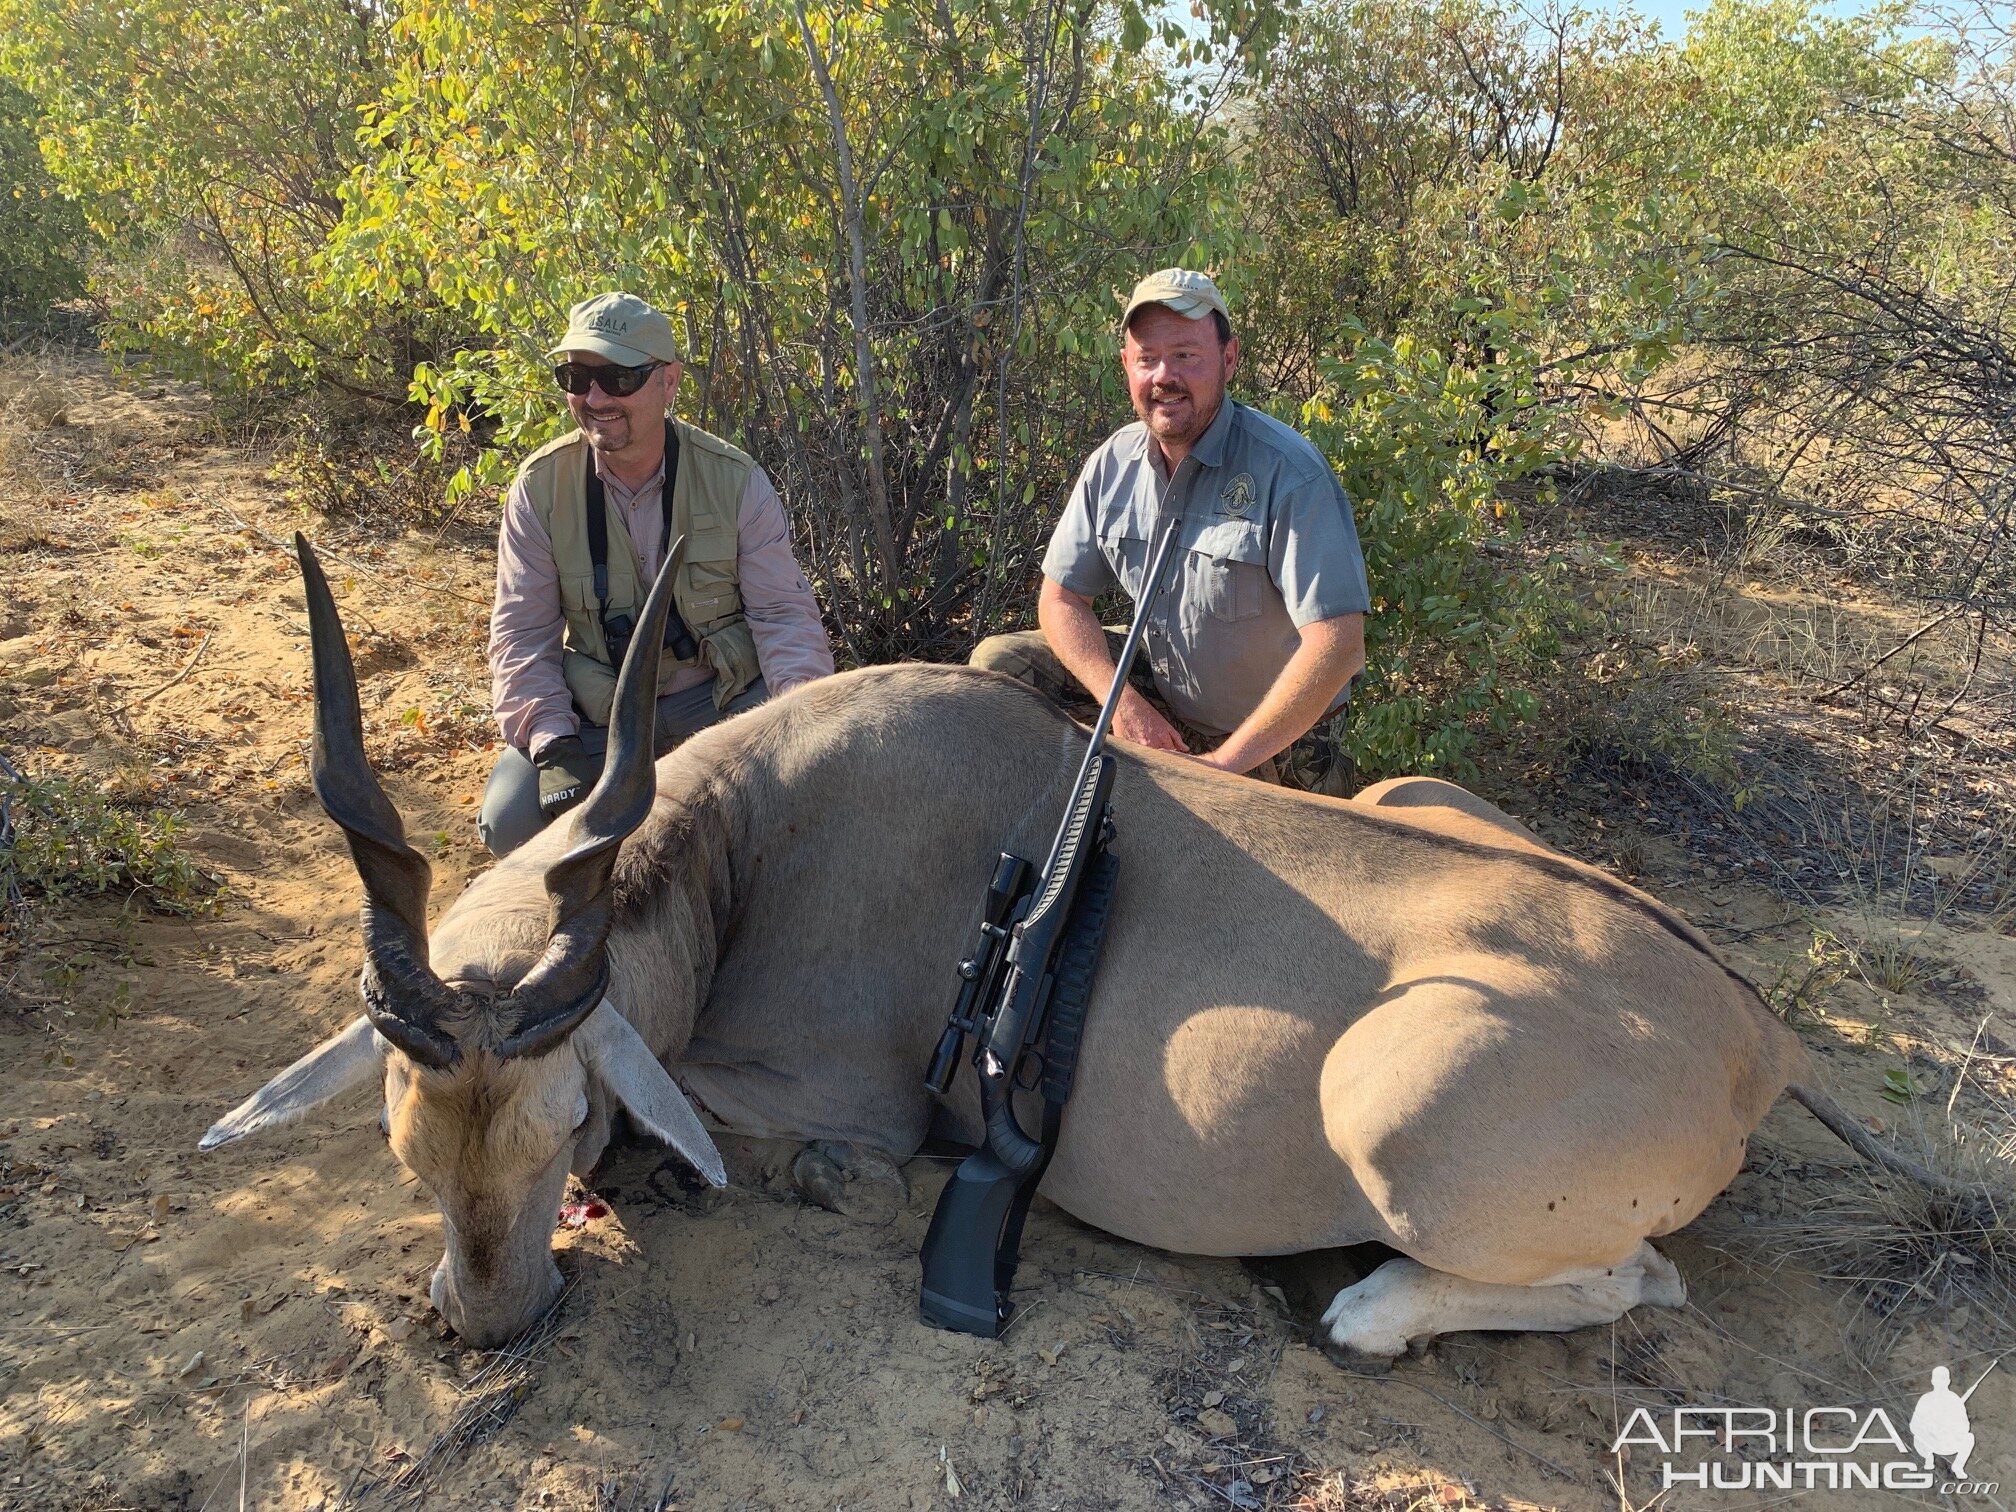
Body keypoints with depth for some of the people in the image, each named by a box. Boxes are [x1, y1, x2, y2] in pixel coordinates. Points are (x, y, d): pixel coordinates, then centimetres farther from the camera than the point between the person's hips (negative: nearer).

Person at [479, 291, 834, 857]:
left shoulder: (735, 480, -11)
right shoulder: (540, 486, -9)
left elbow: (782, 614, -11)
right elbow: (522, 633, -7)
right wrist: (553, 742, -23)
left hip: (721, 698, -1)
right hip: (597, 709, 1)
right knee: (510, 822, -19)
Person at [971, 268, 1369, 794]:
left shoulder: (1290, 473, -25)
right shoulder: (1113, 463, -6)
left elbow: (1339, 645, -31)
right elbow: (1061, 598, 0)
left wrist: (1225, 762, -30)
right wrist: (1124, 703, -18)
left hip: (1272, 741, -4)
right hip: (1156, 690, 4)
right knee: (998, 661, -5)